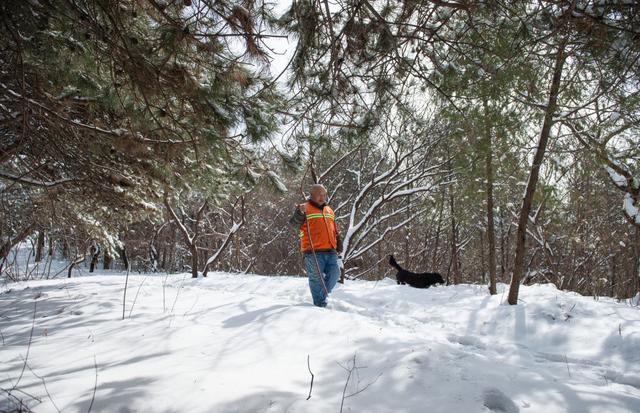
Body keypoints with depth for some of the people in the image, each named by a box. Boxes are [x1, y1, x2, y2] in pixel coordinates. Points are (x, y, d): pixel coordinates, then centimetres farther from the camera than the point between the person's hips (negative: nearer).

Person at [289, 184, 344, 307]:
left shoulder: (329, 210, 22)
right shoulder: (304, 208, 2)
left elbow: (335, 231, 29)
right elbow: (294, 223, -14)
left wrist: (339, 245, 25)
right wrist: (300, 213, -32)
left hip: (330, 252, 6)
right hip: (313, 252, -6)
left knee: (334, 274, 2)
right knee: (317, 278, -3)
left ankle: (322, 295, 24)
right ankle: (320, 304, 8)